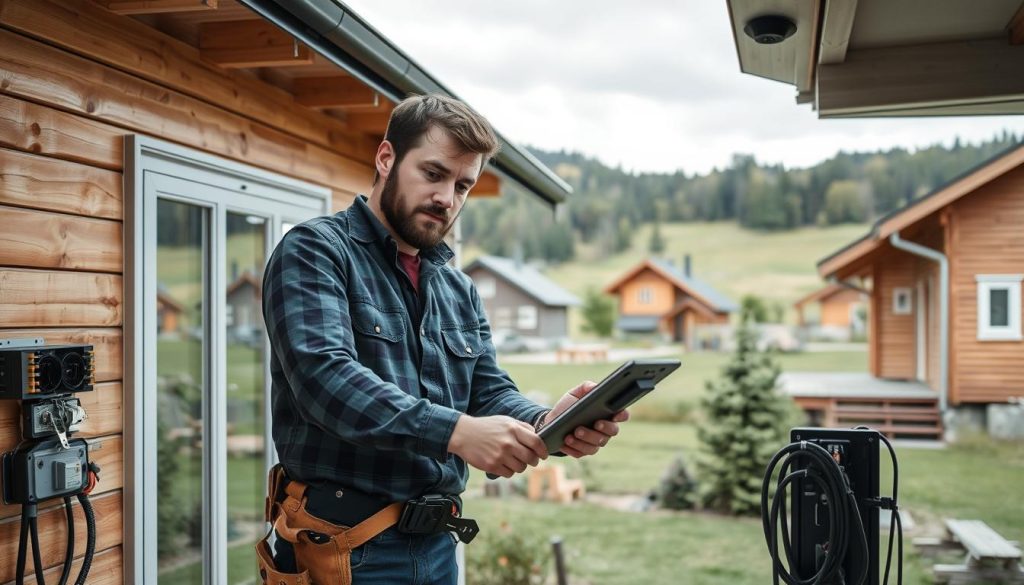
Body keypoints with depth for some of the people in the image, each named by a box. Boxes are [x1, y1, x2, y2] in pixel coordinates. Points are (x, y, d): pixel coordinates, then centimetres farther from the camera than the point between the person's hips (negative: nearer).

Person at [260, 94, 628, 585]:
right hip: (343, 546, -7)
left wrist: (547, 424, -13)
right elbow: (324, 372, -22)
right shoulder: (314, 251, -7)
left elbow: (491, 394, 10)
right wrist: (457, 431, -32)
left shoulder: (460, 290, 14)